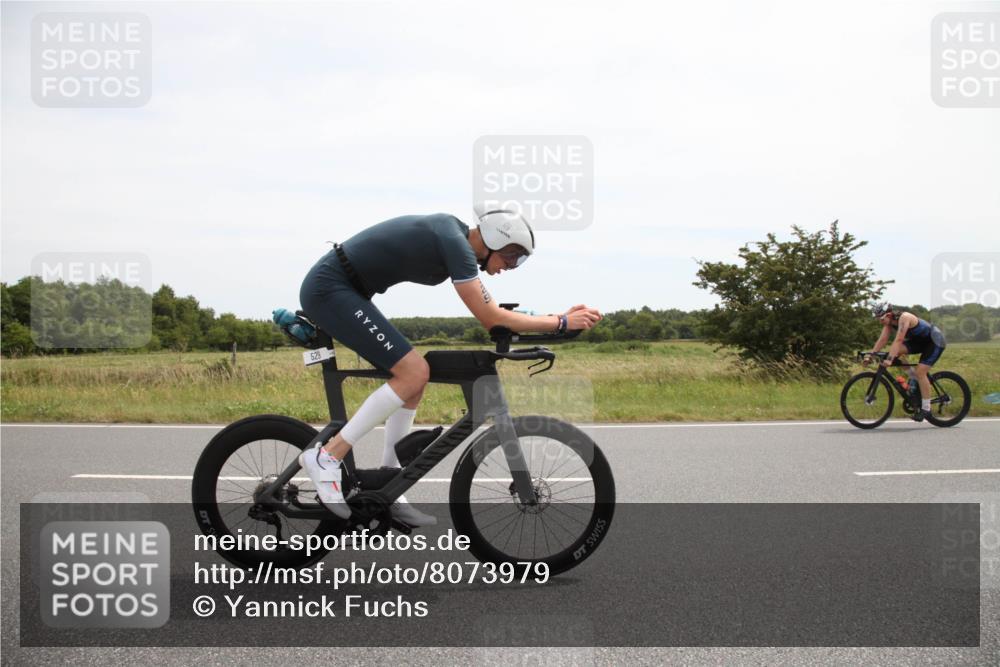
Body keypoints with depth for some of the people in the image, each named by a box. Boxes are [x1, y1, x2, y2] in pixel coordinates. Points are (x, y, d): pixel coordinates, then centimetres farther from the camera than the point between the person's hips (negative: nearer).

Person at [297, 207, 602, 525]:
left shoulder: (456, 236, 11)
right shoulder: (455, 244, -18)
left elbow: (488, 312, 15)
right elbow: (490, 318, -20)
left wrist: (555, 318, 9)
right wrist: (561, 322, -13)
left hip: (334, 290, 10)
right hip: (330, 289, -10)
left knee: (413, 376, 7)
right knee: (413, 374, -15)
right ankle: (326, 456, -10)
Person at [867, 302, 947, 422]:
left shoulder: (904, 318, -31)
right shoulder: (889, 321, -8)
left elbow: (898, 340, -40)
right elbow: (882, 339, -9)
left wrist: (890, 359, -46)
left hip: (935, 342, -8)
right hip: (919, 341, 8)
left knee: (920, 372, -18)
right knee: (896, 351, -14)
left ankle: (926, 409, -9)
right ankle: (913, 377, 4)